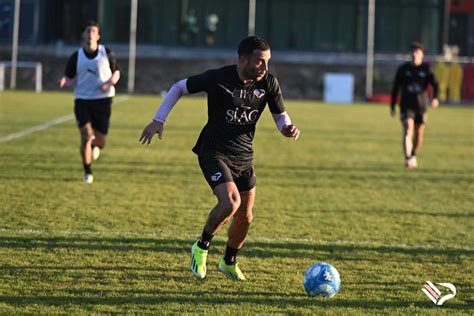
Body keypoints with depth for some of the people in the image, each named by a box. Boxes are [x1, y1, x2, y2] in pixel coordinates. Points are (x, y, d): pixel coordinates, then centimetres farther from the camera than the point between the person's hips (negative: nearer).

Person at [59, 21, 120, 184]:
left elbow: (116, 73, 11)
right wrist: (64, 81, -17)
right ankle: (88, 172, 1)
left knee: (100, 142, 1)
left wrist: (110, 83, -11)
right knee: (86, 135, -16)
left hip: (103, 99, 0)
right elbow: (69, 78, 7)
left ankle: (95, 146, 42)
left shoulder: (107, 53, 0)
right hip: (82, 99, 0)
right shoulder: (76, 57, 1)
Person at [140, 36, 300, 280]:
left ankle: (229, 262, 38)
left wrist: (288, 128, -19)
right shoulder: (218, 78, -19)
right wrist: (158, 120, -11)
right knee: (230, 202, -26)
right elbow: (179, 87, -5)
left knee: (245, 216, 11)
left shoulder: (269, 83, -7)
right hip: (214, 152, -5)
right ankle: (201, 247, 1)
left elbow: (280, 116, 5)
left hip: (244, 156, 5)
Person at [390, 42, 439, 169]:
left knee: (419, 134, 11)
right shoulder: (403, 69, 3)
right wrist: (392, 106, 11)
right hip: (406, 105, -1)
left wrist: (435, 98, -29)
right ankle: (408, 159, -30)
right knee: (408, 131, -19)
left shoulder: (426, 69, 1)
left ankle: (413, 156, 36)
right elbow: (395, 88, 10)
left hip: (421, 106, 1)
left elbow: (434, 84, -10)